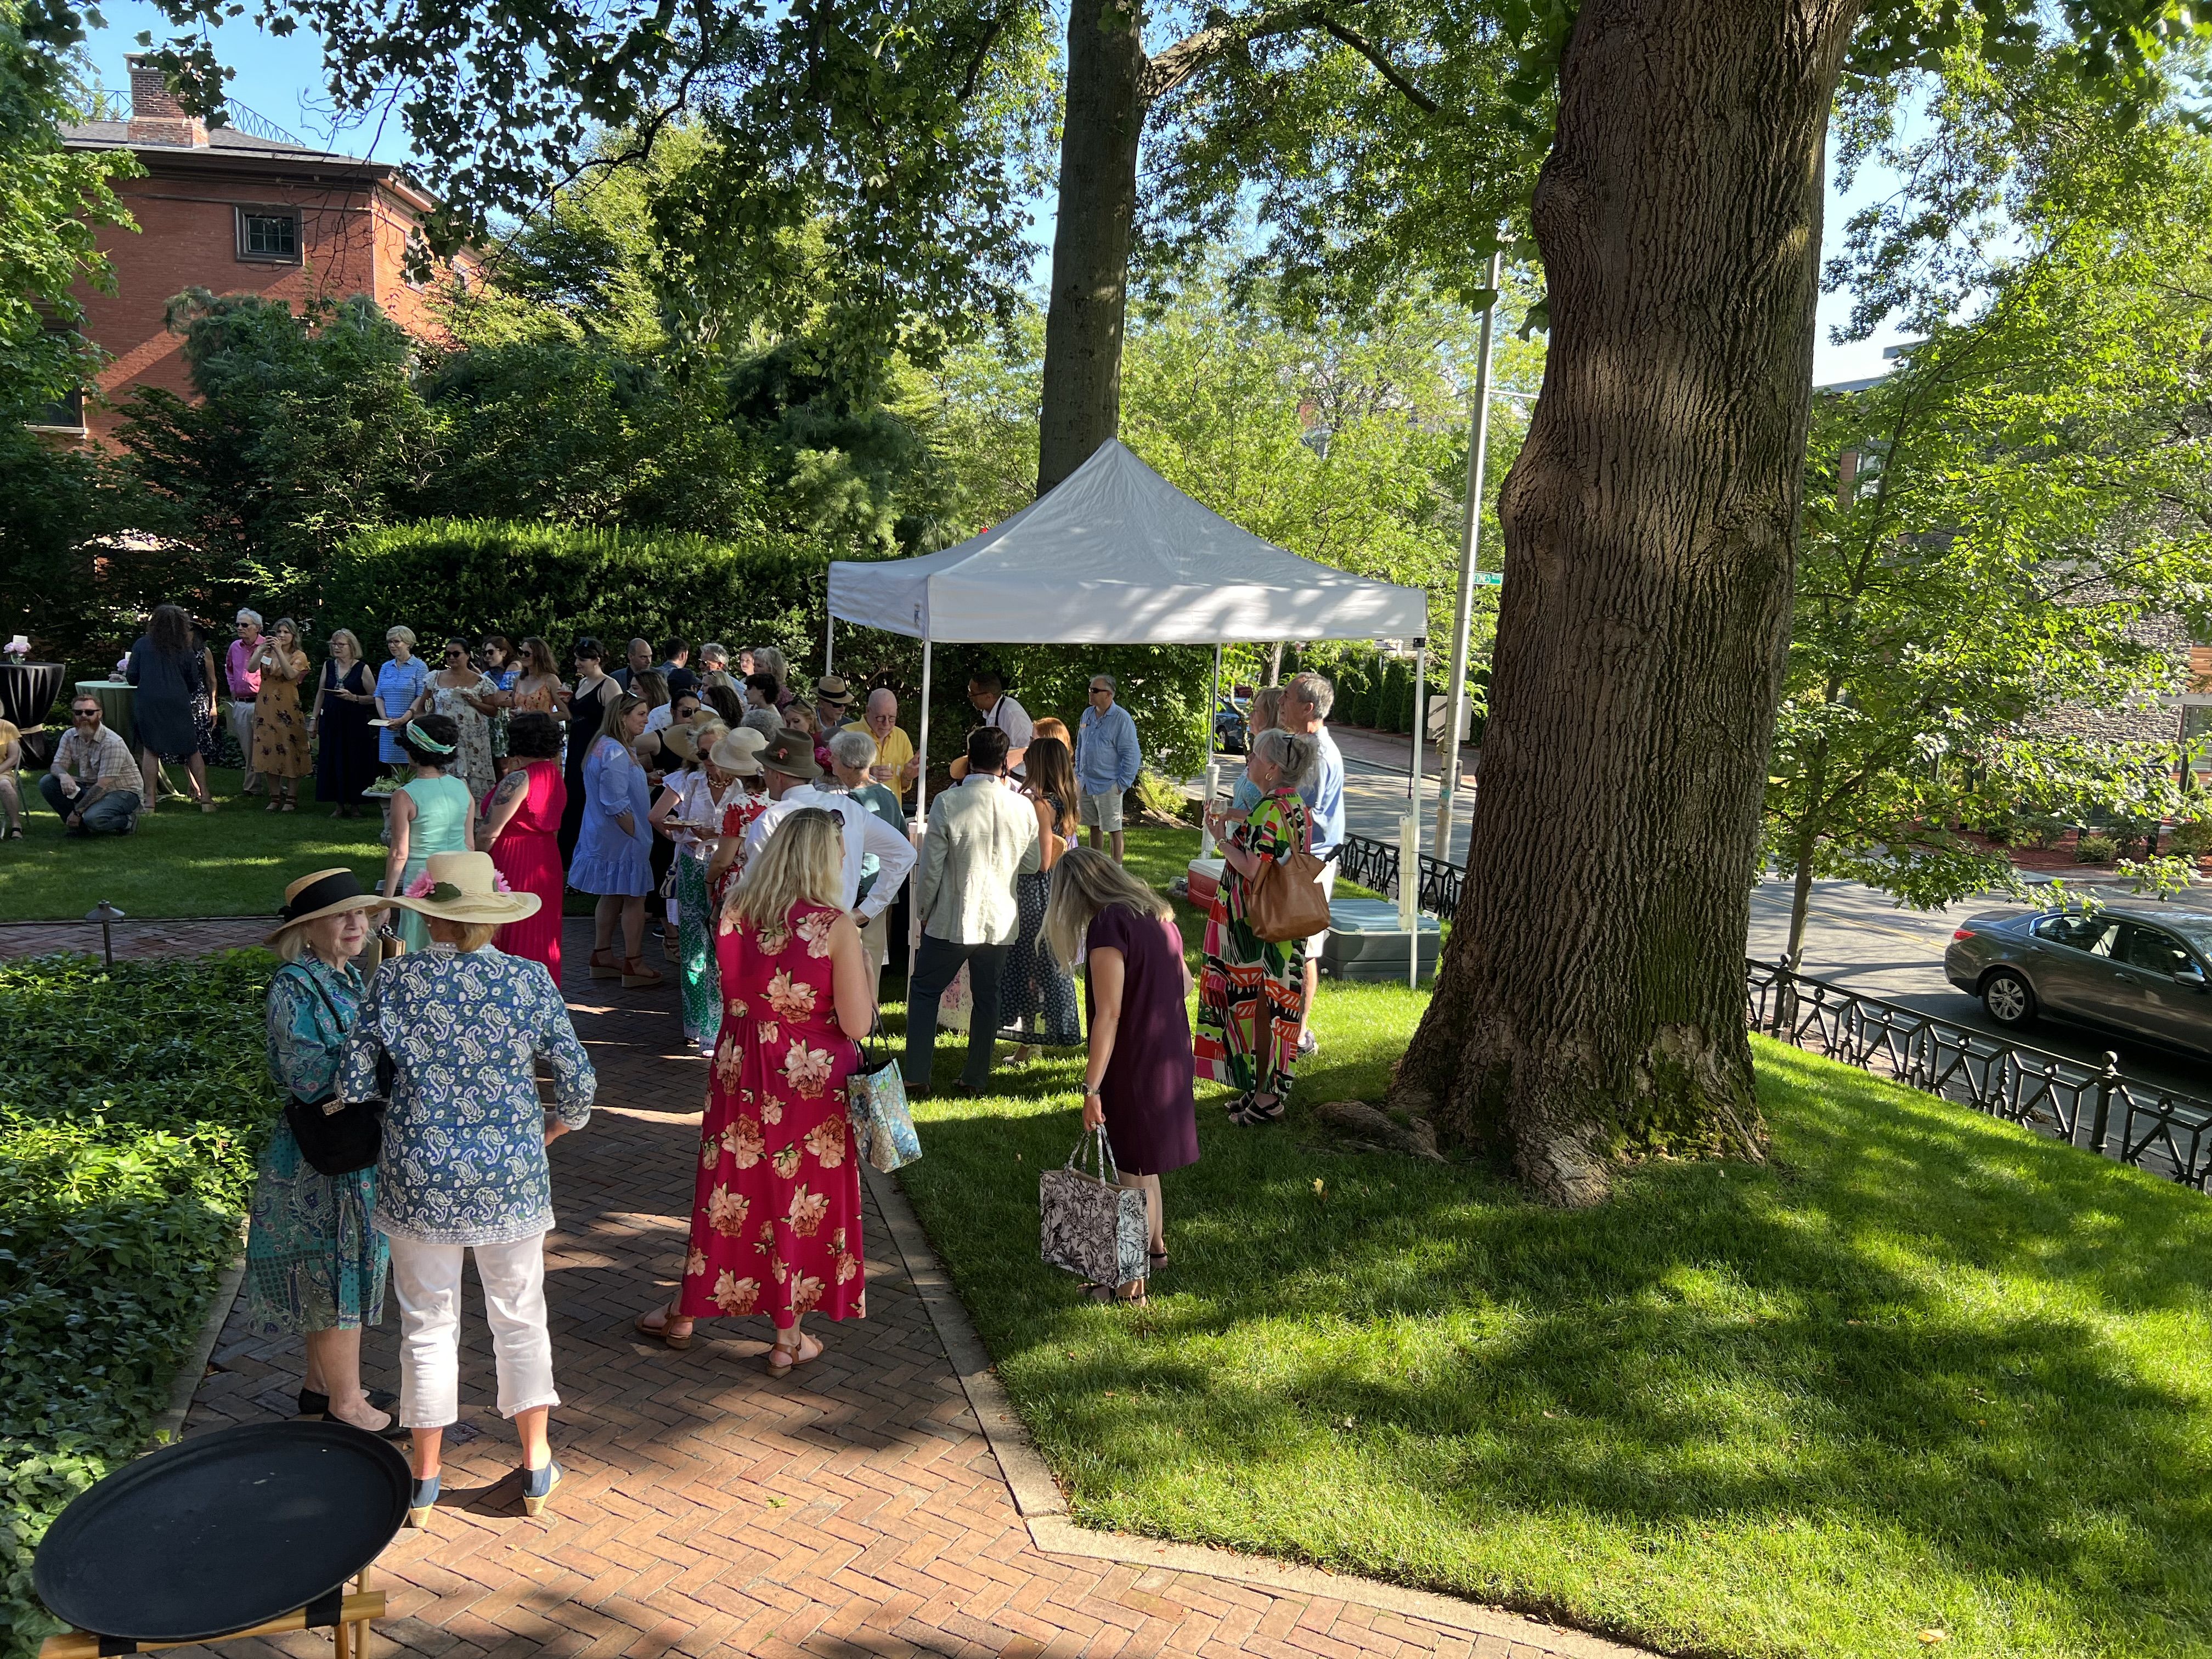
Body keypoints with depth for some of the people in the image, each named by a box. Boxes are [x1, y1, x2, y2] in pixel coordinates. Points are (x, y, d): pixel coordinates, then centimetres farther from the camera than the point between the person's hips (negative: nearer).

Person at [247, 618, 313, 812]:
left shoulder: (299, 656, 1)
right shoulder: (266, 652, 8)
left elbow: (291, 674, -19)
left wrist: (279, 651, -25)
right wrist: (262, 649, -23)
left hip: (288, 708, -3)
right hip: (266, 707, 3)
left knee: (290, 751, -2)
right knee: (267, 750, 5)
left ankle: (291, 798, 7)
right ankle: (275, 797, 15)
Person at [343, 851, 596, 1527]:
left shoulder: (394, 980, -7)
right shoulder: (529, 980, -8)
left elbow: (353, 1085, -4)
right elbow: (579, 1084, -6)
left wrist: (390, 1137, 15)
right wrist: (544, 1134, 12)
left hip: (420, 1178, 0)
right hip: (512, 1175, 0)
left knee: (428, 1325, 15)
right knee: (520, 1317, 16)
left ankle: (424, 1484, 27)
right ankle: (537, 1468, 27)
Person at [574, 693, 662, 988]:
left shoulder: (606, 747, 13)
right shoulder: (616, 753, -22)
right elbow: (616, 805, -24)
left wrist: (649, 783, 16)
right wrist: (637, 836, -18)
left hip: (605, 838, 11)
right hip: (622, 840, -11)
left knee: (612, 896, 17)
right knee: (634, 899, -3)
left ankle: (601, 957, 25)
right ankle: (633, 965, 3)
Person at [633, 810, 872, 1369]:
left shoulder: (734, 914, -5)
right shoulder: (835, 926, -18)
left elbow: (731, 993, 10)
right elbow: (858, 1024, -16)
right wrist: (860, 971, -1)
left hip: (740, 1072, 4)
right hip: (812, 1082, -3)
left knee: (729, 1190, 19)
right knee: (800, 1198, 11)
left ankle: (685, 1315, 35)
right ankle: (787, 1338, 23)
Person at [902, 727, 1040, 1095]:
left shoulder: (947, 803, -15)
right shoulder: (1023, 808, -6)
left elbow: (931, 868, -11)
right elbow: (1032, 865, 7)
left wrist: (922, 909, 4)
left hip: (952, 920, -3)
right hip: (1000, 921, 3)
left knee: (924, 992, 13)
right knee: (987, 998, 16)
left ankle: (916, 1075, 11)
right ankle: (976, 1077, 22)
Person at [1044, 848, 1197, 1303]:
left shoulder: (1108, 925, -19)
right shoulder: (1157, 914, 7)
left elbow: (1108, 1015, -23)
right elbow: (1185, 984, 19)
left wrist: (1091, 1087, -21)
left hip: (1133, 1066, -8)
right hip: (1170, 1057, 8)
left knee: (1135, 1172, 2)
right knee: (1143, 1164, 23)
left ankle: (1133, 1282, 13)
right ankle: (1156, 1248, 40)